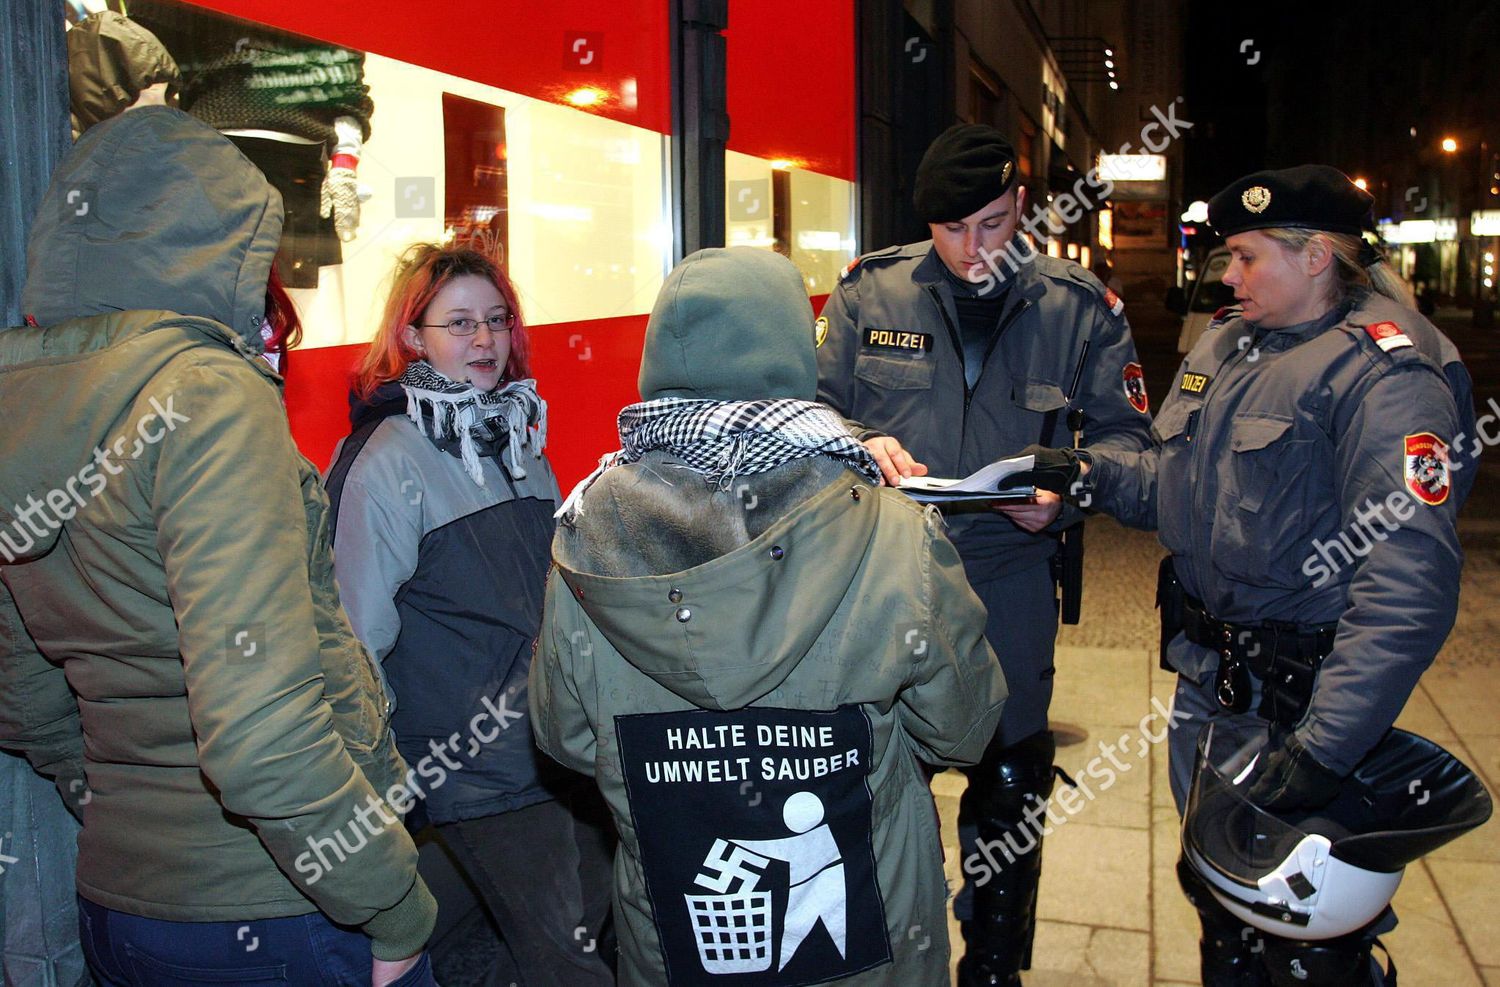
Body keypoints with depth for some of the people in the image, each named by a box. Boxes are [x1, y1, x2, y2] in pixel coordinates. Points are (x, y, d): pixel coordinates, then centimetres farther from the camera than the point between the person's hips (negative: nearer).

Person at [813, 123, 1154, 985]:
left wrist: (1064, 491, -16)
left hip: (1011, 572, 0)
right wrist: (863, 445, -15)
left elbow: (1126, 434, 2)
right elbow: (817, 406, 6)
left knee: (1009, 782, 12)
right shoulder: (868, 292, -1)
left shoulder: (1080, 306, -2)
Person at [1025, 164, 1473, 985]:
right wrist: (1093, 473, -2)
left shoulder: (1385, 372, -19)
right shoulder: (1225, 345, 7)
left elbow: (1407, 585, -27)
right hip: (1207, 681, 8)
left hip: (1299, 694, -7)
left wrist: (1322, 749, -31)